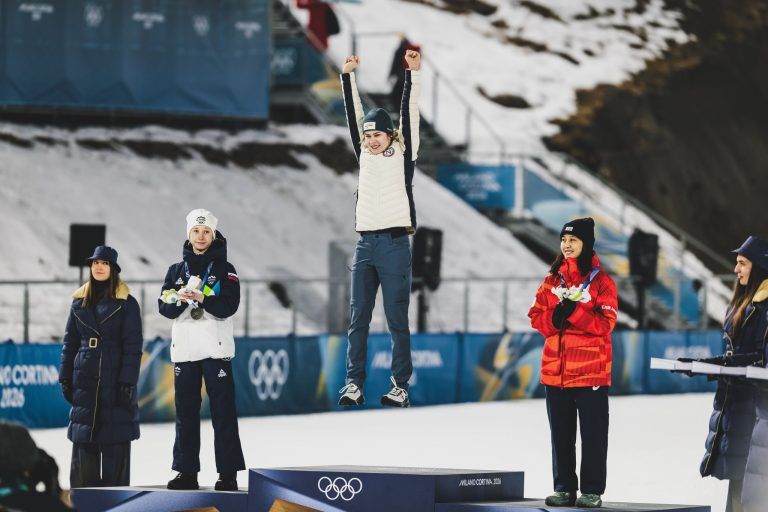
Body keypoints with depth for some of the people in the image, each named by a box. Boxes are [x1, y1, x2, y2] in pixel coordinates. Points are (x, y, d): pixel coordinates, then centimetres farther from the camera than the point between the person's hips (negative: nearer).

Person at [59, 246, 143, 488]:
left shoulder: (126, 303, -1)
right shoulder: (79, 302, 11)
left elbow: (133, 347, -5)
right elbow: (70, 343, 14)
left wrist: (127, 382, -12)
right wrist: (65, 378, 7)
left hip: (115, 377, -3)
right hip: (85, 379, 3)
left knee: (116, 441, -2)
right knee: (84, 441, 2)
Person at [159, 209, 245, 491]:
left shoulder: (224, 270, 5)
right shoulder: (176, 270, 14)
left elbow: (228, 306, -8)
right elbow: (165, 307, 4)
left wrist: (202, 299, -23)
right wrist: (180, 299, -16)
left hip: (216, 350, -3)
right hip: (184, 349, 3)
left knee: (223, 412, -6)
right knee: (185, 413, 5)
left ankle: (228, 473, -7)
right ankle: (186, 472, 9)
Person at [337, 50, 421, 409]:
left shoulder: (402, 154, 3)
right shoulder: (364, 154, 13)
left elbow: (409, 115, -4)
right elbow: (353, 115, 13)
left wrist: (413, 74, -9)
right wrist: (348, 76, 9)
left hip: (394, 244, -5)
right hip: (365, 243, 5)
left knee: (397, 319, -3)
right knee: (358, 319, 2)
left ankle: (400, 387, -2)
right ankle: (354, 385, 3)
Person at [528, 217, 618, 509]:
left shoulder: (600, 280, -2)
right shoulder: (553, 279, 12)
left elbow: (605, 323, -10)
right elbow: (536, 315, 10)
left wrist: (573, 312, -21)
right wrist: (553, 319, -11)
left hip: (591, 371, -5)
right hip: (555, 369, 5)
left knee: (593, 433, -3)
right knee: (561, 433, 8)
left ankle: (592, 491, 1)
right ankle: (564, 488, 15)